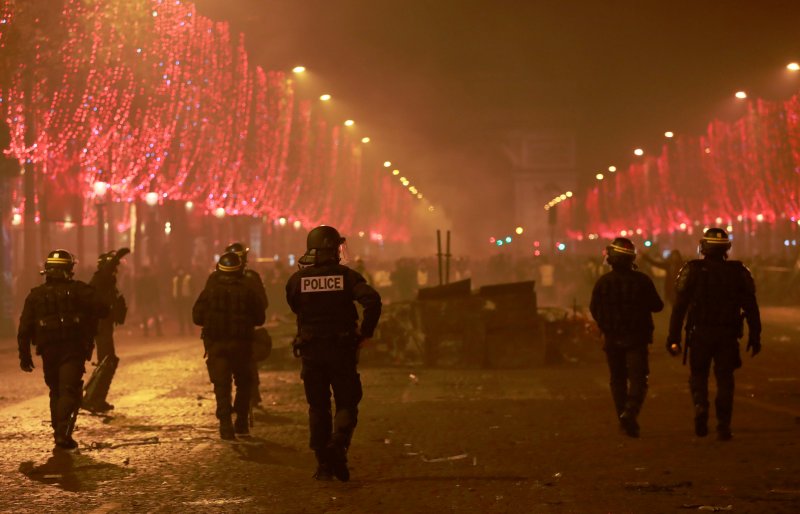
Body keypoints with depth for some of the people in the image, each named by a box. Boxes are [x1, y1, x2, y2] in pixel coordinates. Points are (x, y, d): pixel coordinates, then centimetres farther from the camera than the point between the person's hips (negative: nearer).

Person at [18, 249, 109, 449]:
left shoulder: (35, 294, 8)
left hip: (48, 350, 3)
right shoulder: (79, 290, -1)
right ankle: (63, 433, -24)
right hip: (73, 350, -3)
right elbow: (102, 309, -12)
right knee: (69, 391, -8)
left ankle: (59, 432, 21)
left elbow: (24, 328, 6)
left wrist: (25, 355, 11)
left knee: (55, 392, 18)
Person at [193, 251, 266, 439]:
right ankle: (241, 422, 15)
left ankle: (225, 424, -6)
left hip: (216, 345, 0)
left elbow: (197, 317, -2)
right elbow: (259, 318, 0)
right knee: (243, 382, 17)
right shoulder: (247, 290, -4)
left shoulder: (210, 290, -3)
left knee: (221, 385, 3)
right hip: (241, 344, 0)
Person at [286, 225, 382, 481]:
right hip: (342, 350, -2)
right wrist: (365, 332, -7)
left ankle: (323, 465, 9)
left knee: (318, 408, 11)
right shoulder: (346, 276, -5)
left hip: (310, 352, 2)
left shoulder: (297, 279, -1)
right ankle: (338, 444, -19)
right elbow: (372, 300, -19)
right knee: (346, 404, 8)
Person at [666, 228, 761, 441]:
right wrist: (755, 336, 8)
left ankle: (701, 406, -10)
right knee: (724, 379, 9)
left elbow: (680, 305, -6)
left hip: (700, 334, -1)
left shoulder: (693, 270, -3)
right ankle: (724, 427, 5)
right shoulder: (738, 271, 2)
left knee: (698, 375, 15)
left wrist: (673, 337, -4)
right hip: (728, 335, 1)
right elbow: (750, 306, 2)